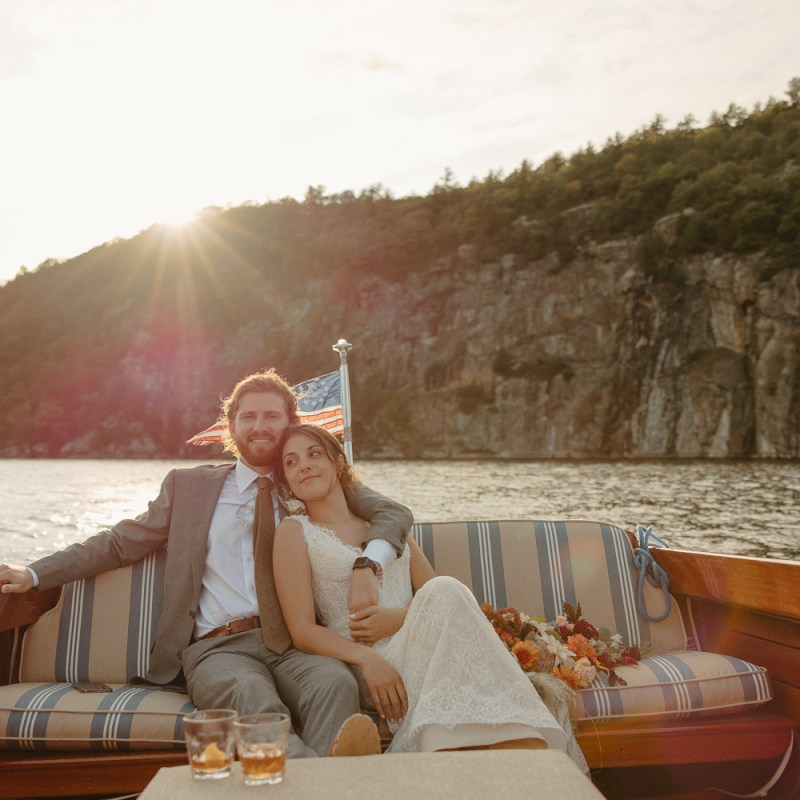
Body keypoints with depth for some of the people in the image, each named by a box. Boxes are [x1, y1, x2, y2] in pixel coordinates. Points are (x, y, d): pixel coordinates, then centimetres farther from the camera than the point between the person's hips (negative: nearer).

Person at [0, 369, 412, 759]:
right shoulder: (189, 485, 17)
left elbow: (394, 513, 8)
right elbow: (118, 542, 19)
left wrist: (367, 564, -13)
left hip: (297, 644, 1)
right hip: (219, 647, 0)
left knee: (336, 681, -33)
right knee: (252, 695, -35)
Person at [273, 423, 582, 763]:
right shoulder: (294, 531, 6)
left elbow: (434, 592, 13)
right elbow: (302, 630, -4)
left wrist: (400, 617, -9)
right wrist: (366, 658, -21)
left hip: (424, 651, 4)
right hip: (368, 666, -4)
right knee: (444, 594, -29)